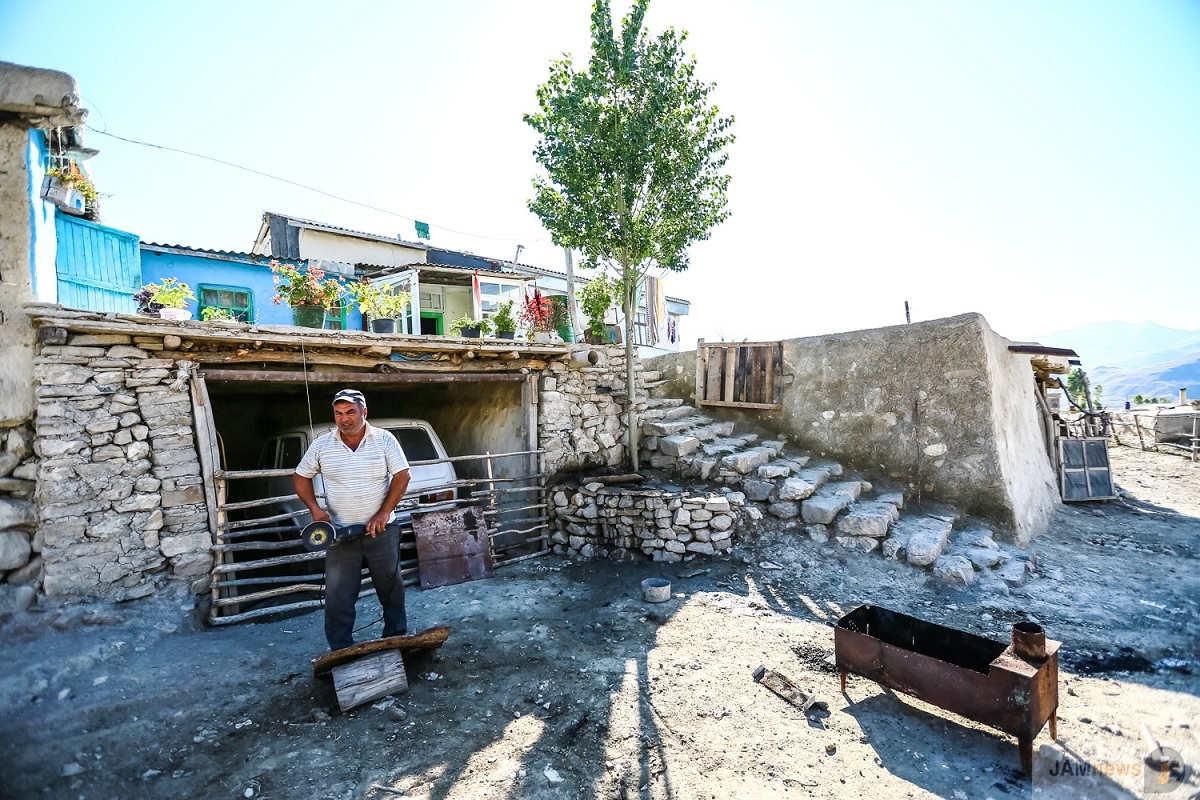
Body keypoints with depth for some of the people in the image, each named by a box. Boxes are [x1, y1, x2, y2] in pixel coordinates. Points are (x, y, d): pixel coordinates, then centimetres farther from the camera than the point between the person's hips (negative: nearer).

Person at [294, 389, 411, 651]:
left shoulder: (384, 439, -6)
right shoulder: (321, 444, -1)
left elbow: (402, 476, -8)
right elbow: (301, 477, 10)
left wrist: (384, 513, -15)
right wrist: (315, 508, -6)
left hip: (381, 530, -1)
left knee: (391, 587, 12)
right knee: (338, 595, 4)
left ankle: (397, 638, 31)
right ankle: (340, 650, 20)